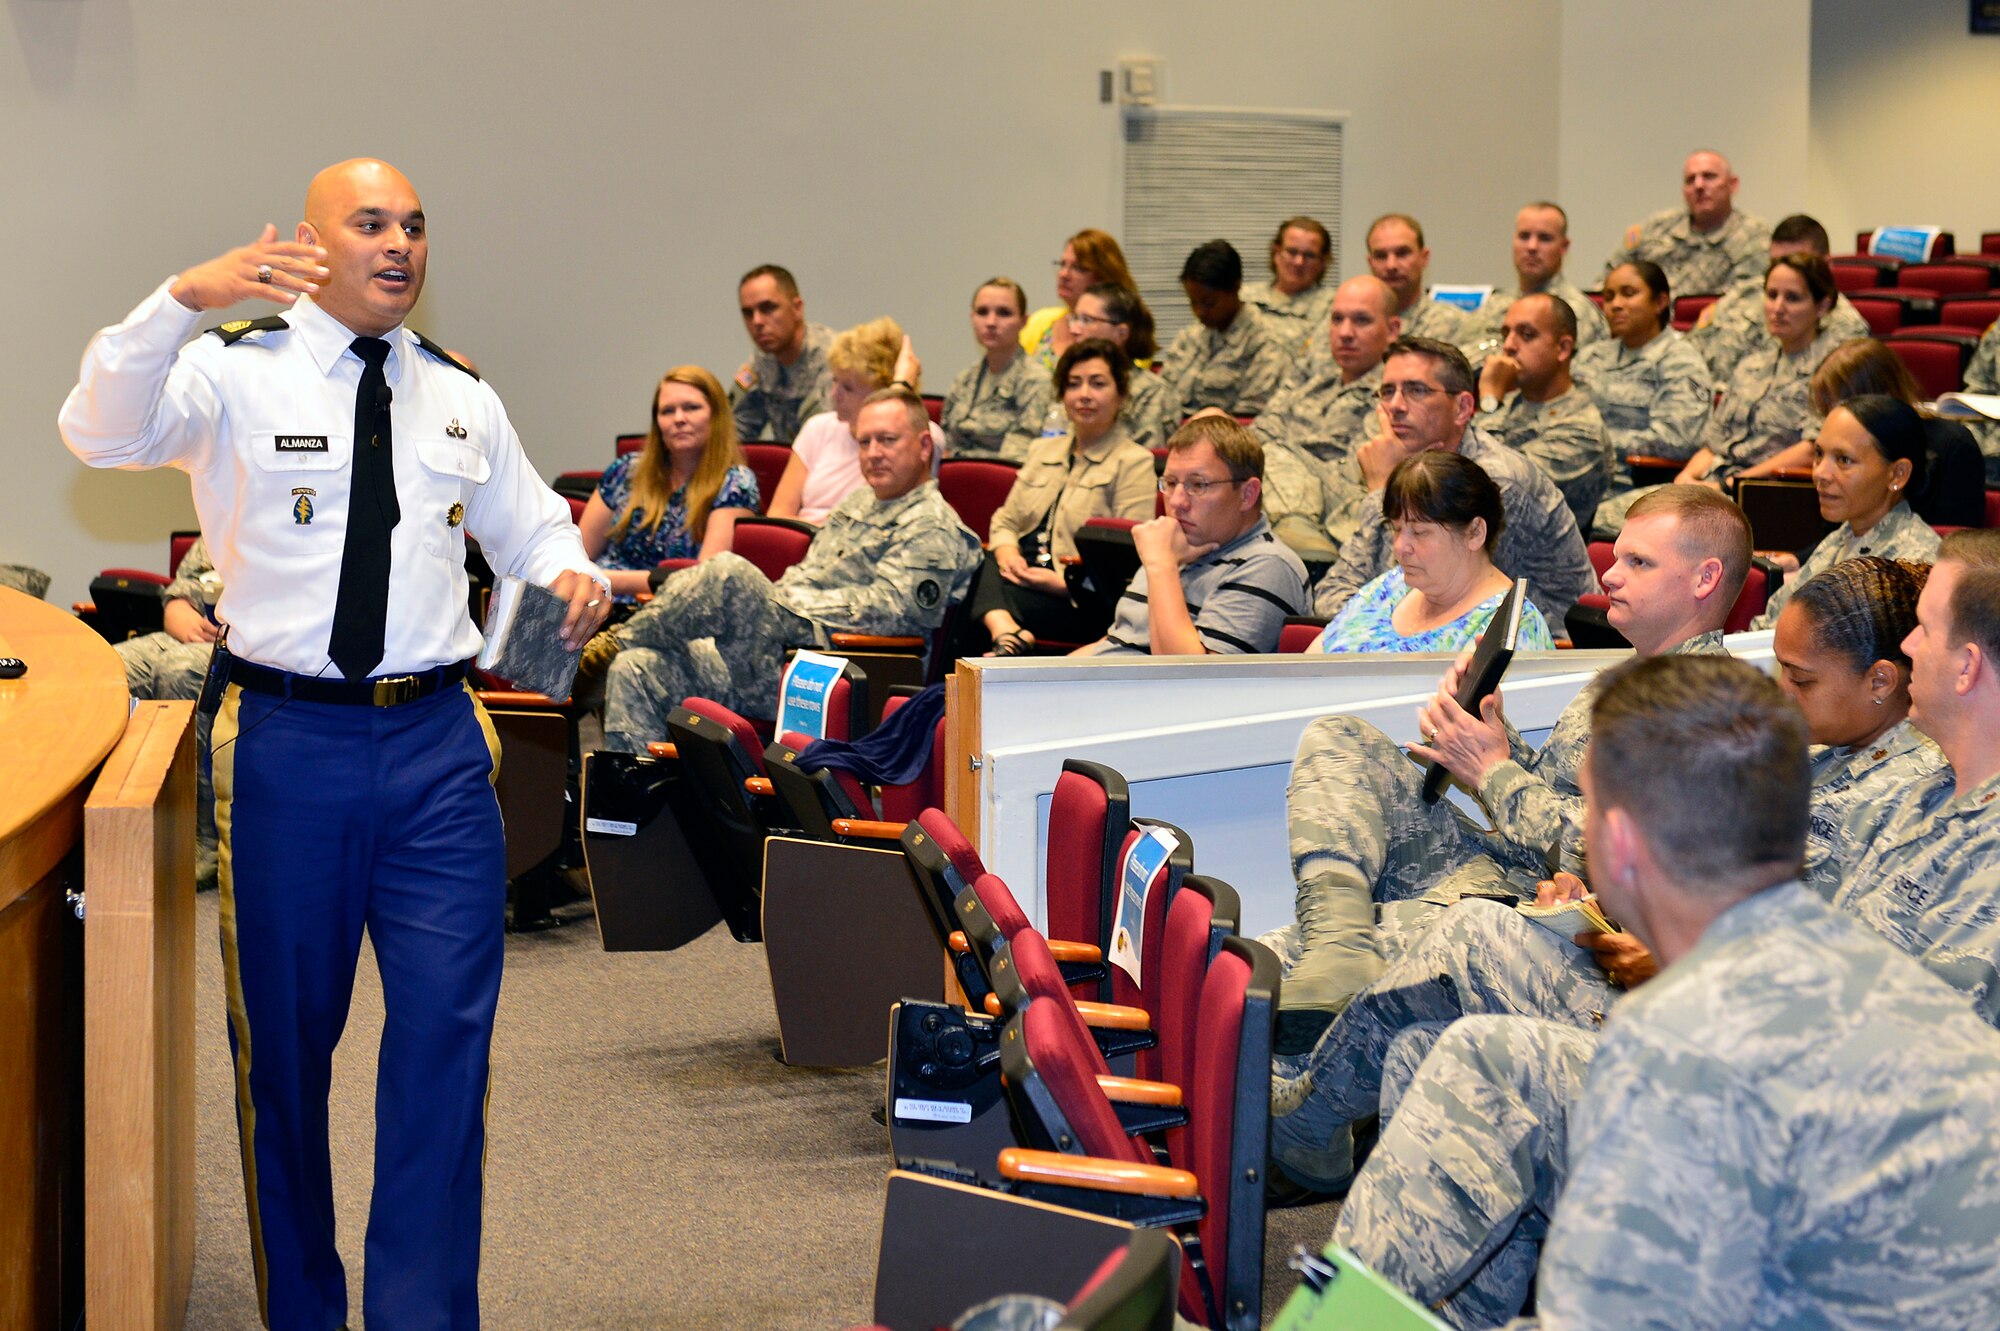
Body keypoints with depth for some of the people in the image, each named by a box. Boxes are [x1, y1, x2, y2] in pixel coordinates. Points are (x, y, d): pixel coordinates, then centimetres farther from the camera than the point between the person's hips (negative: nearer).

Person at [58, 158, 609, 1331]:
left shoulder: (462, 399, 13)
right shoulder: (236, 373, -1)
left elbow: (531, 527, 24)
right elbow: (101, 434, -19)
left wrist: (572, 573, 0)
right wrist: (185, 299, -34)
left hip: (437, 747, 3)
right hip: (289, 744, -3)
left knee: (447, 1033, -4)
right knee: (284, 1045, 8)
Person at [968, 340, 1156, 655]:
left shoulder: (1134, 462, 2)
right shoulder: (1043, 451, 25)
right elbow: (1005, 521, 23)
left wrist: (1065, 582, -19)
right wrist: (1006, 551, -2)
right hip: (1023, 576, 6)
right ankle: (1008, 633, -54)